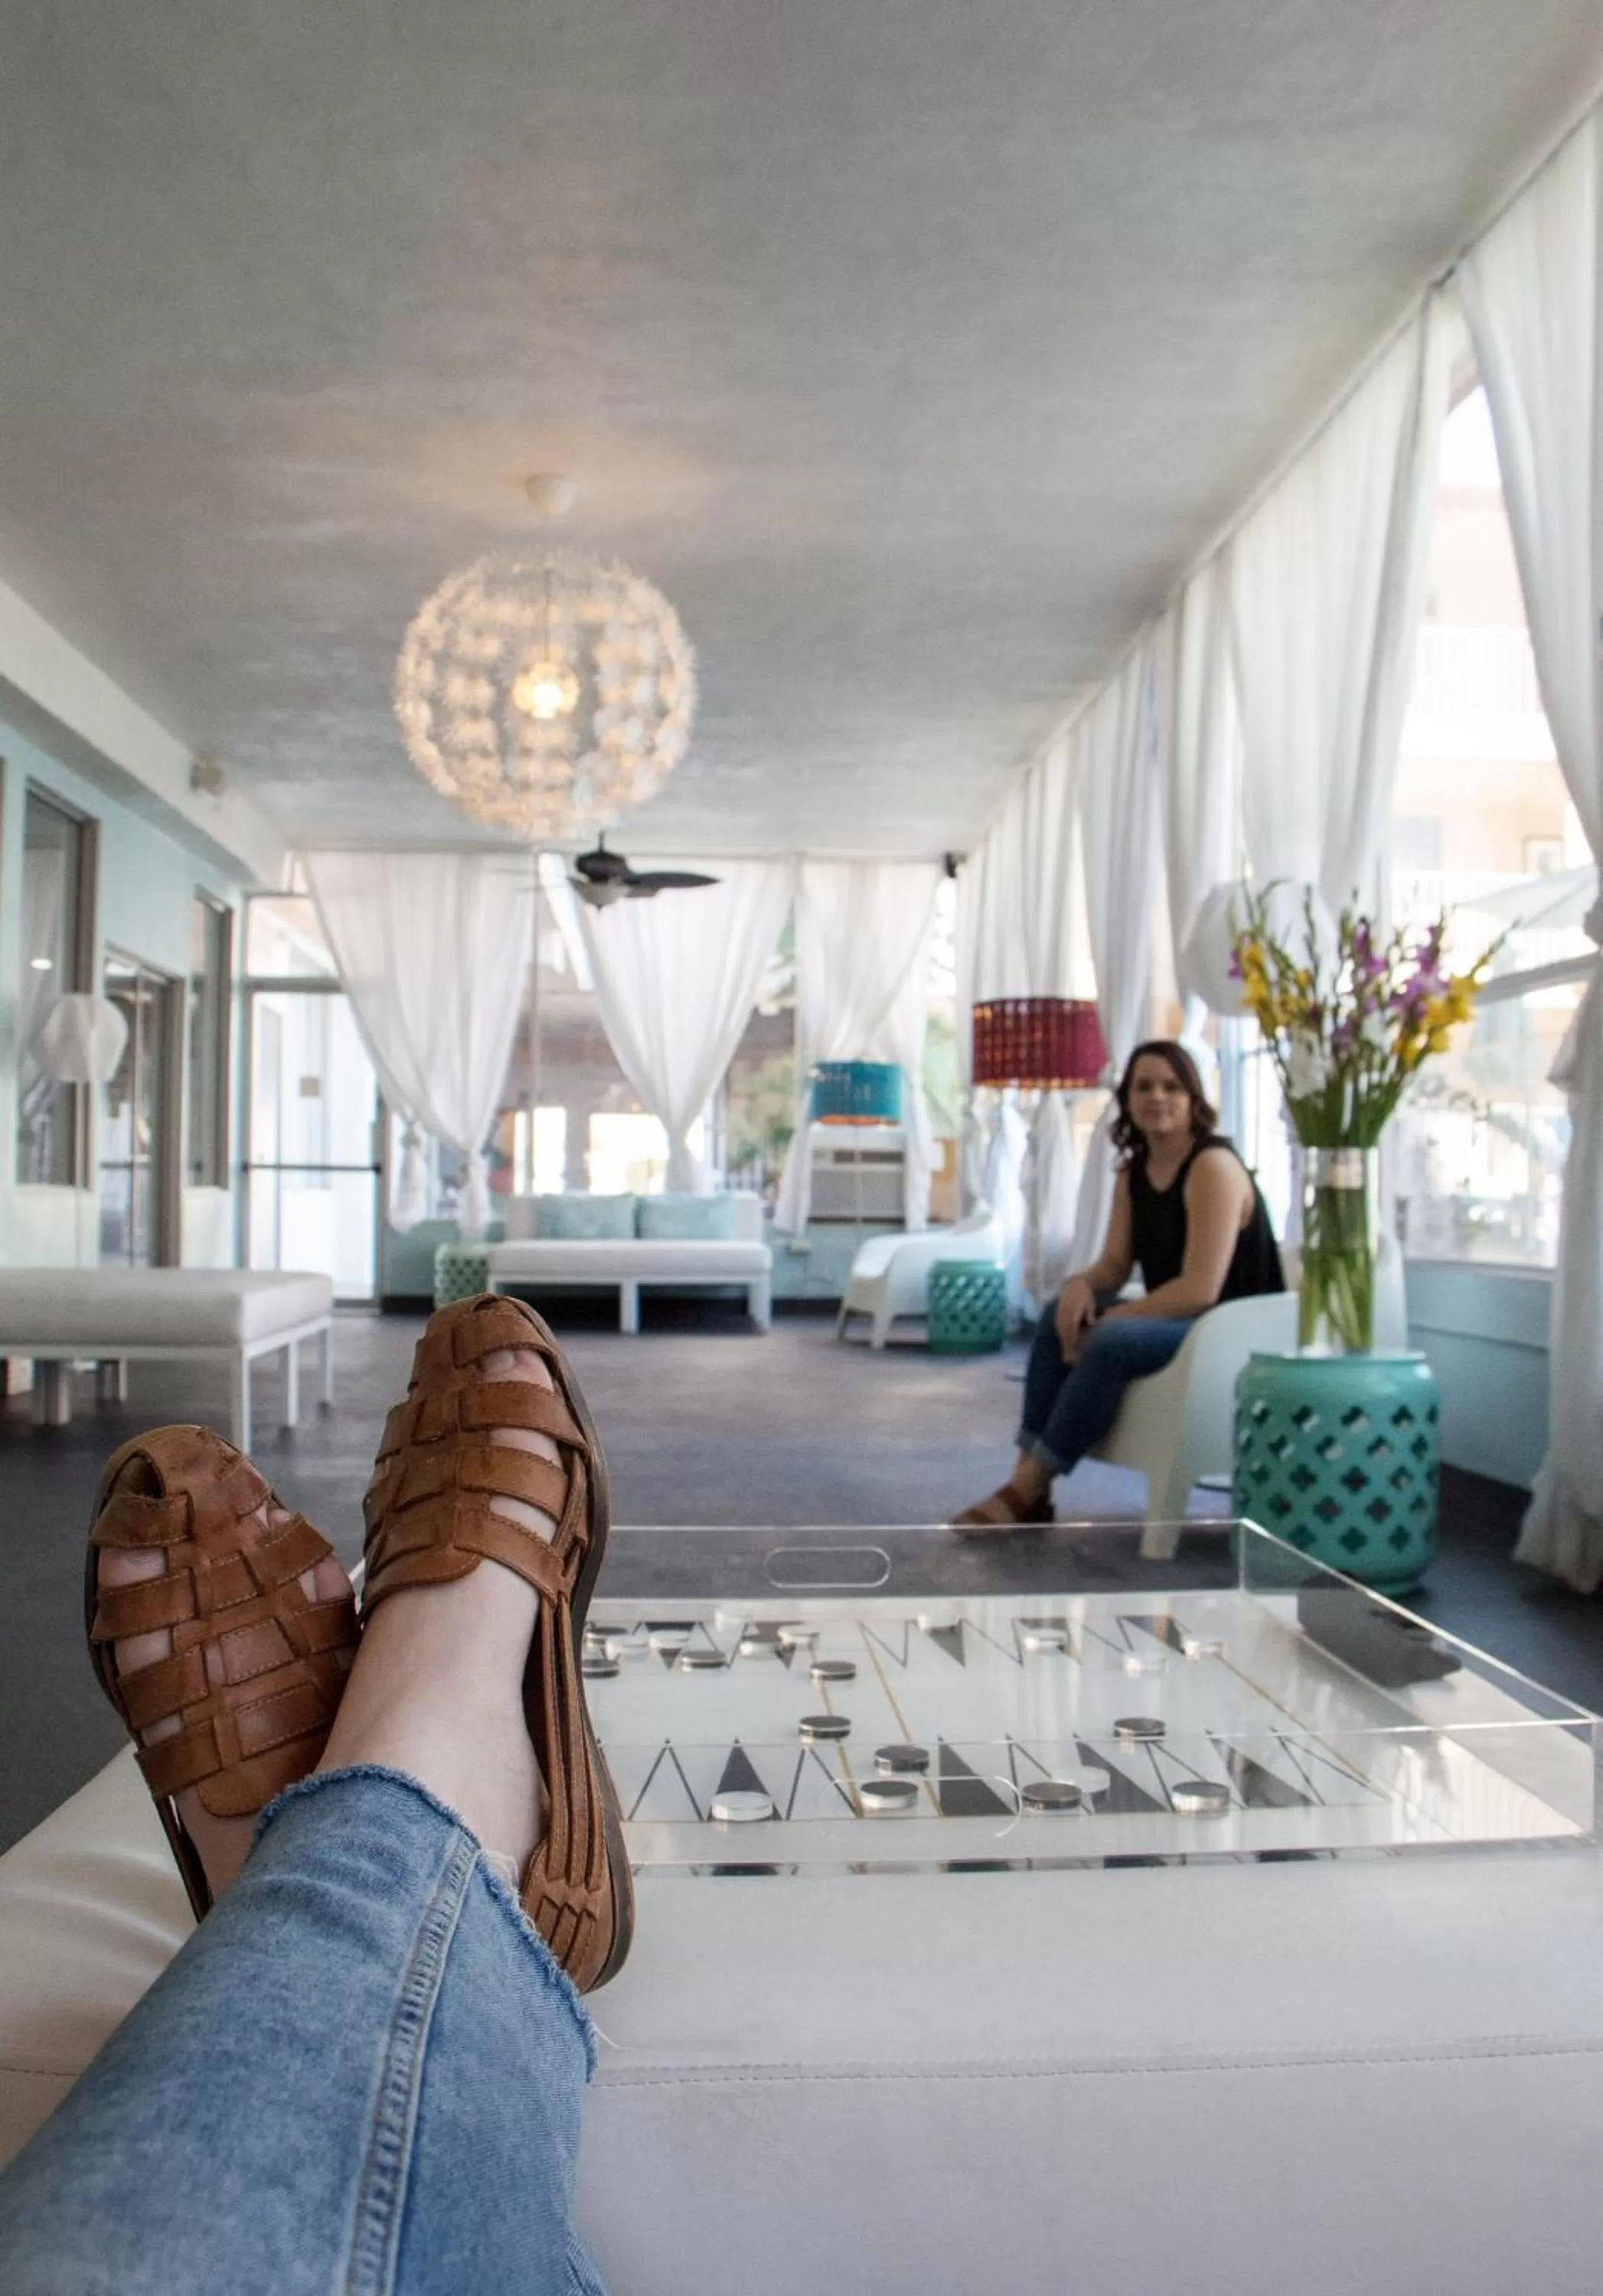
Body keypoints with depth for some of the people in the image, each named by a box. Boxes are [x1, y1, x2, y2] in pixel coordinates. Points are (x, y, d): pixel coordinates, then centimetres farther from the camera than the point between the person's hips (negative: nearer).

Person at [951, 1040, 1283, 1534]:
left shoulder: (1214, 1166, -18)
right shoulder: (1133, 1172, 8)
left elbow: (1200, 1290, -25)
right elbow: (1114, 1266, 6)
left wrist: (1105, 1320, -22)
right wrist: (1081, 1286, -18)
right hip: (1175, 1321, 9)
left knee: (1112, 1342, -31)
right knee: (1062, 1314, -6)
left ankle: (1025, 1491, -22)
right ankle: (1029, 1486, -13)